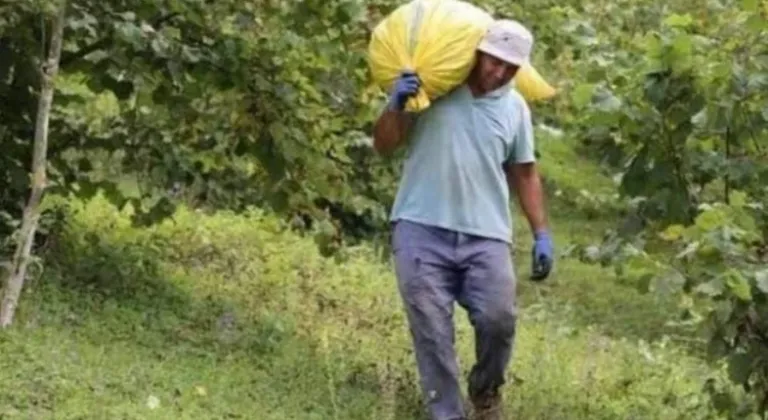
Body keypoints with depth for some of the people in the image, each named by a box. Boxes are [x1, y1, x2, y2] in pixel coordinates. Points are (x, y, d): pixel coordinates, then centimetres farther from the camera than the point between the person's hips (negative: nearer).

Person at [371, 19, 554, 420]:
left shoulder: (515, 108, 10)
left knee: (499, 319, -9)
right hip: (421, 231, -2)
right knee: (432, 331, -2)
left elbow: (524, 174, 19)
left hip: (485, 236, 2)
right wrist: (396, 105, -15)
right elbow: (383, 146, 4)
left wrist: (541, 234, 14)